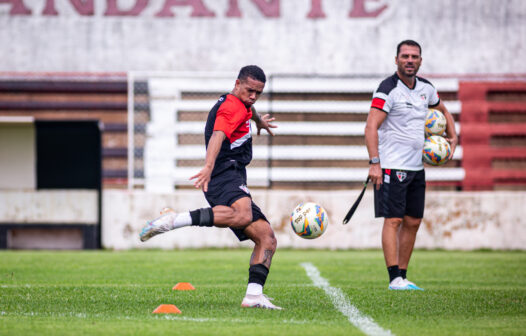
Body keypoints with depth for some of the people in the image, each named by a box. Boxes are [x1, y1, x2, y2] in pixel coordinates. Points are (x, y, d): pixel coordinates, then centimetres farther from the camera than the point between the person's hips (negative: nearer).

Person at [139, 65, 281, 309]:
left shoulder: (241, 105, 25)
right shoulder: (232, 107, -7)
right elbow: (218, 136, -26)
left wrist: (259, 121, 75)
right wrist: (209, 166, -44)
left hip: (233, 183, 10)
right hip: (225, 174, -10)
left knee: (267, 238, 2)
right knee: (242, 215, -41)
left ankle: (254, 295, -9)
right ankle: (174, 220, -40)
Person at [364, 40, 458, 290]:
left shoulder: (426, 88, 10)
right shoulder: (388, 89, -12)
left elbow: (443, 111, 30)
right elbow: (371, 127, -18)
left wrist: (452, 137, 15)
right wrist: (374, 163, -26)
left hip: (417, 167, 8)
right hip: (392, 166, -8)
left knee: (413, 221, 8)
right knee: (393, 220, -11)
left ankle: (403, 275, 14)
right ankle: (395, 279, -13)